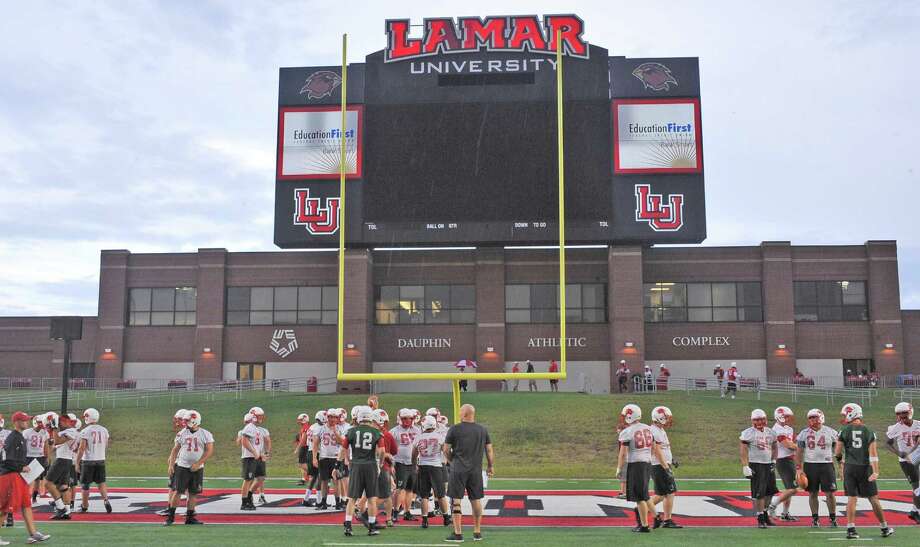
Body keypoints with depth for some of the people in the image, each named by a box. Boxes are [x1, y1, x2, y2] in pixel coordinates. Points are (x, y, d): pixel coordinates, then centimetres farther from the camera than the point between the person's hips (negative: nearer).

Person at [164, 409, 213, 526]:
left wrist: (198, 463, -14)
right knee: (178, 491, -3)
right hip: (182, 467, 0)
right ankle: (171, 516, 5)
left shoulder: (205, 434, -4)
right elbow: (175, 450, 9)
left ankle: (189, 517, 14)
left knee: (193, 493, 5)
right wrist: (171, 464, 1)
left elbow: (210, 451, -7)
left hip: (197, 468, 0)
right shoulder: (182, 434, 2)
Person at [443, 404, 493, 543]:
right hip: (476, 470, 4)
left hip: (458, 470, -3)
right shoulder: (483, 430, 4)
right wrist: (491, 466, 21)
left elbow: (446, 450, -1)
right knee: (476, 500, 13)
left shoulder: (454, 429, -6)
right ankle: (477, 532, 20)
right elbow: (489, 450, 9)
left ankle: (457, 533, 2)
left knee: (456, 500, 2)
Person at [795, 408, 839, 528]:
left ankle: (833, 518, 12)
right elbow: (799, 452, 4)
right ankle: (815, 519, 15)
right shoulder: (804, 433, 2)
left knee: (830, 493, -1)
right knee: (813, 493, 5)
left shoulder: (830, 432, 1)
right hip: (810, 465, 1)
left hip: (827, 465, -1)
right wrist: (798, 468, -1)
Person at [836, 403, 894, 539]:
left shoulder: (844, 431, -3)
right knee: (873, 498, 10)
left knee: (851, 498, 4)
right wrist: (875, 472, -11)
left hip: (850, 467, -1)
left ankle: (851, 529, -1)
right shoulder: (869, 431, 0)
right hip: (865, 467, 1)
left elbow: (837, 452, -2)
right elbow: (873, 453, -7)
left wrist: (840, 460, 20)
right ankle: (884, 528, 21)